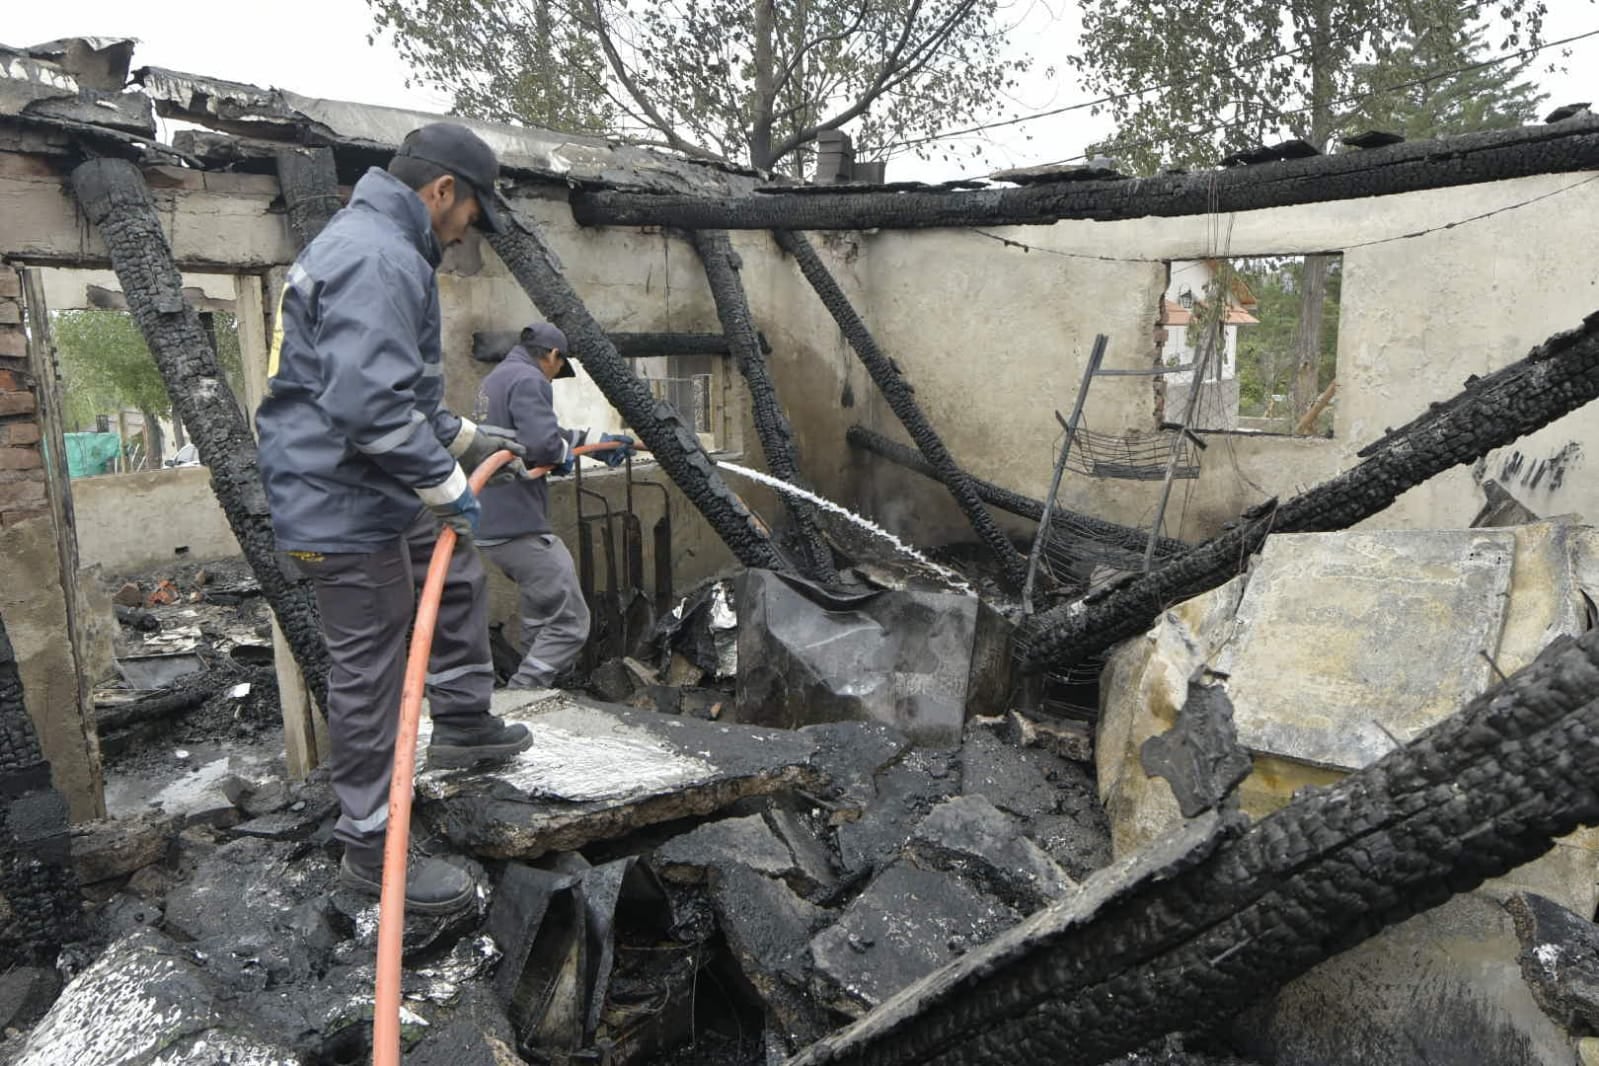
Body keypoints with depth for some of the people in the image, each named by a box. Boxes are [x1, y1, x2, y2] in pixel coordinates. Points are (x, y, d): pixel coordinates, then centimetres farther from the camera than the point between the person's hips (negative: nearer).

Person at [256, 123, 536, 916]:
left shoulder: (366, 242, 15)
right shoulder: (380, 259, -21)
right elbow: (371, 403, -32)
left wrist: (468, 437, 22)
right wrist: (445, 482, -21)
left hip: (372, 494, 11)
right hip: (345, 509, -11)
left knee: (457, 573, 26)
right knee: (371, 677, -1)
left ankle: (462, 724, 38)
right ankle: (372, 847, 15)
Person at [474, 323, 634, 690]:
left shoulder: (495, 379, 18)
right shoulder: (528, 380, -13)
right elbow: (542, 443, -28)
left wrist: (595, 440, 31)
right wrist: (564, 455, -6)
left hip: (491, 523, 11)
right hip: (519, 525, -11)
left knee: (541, 618, 25)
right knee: (569, 624, -6)